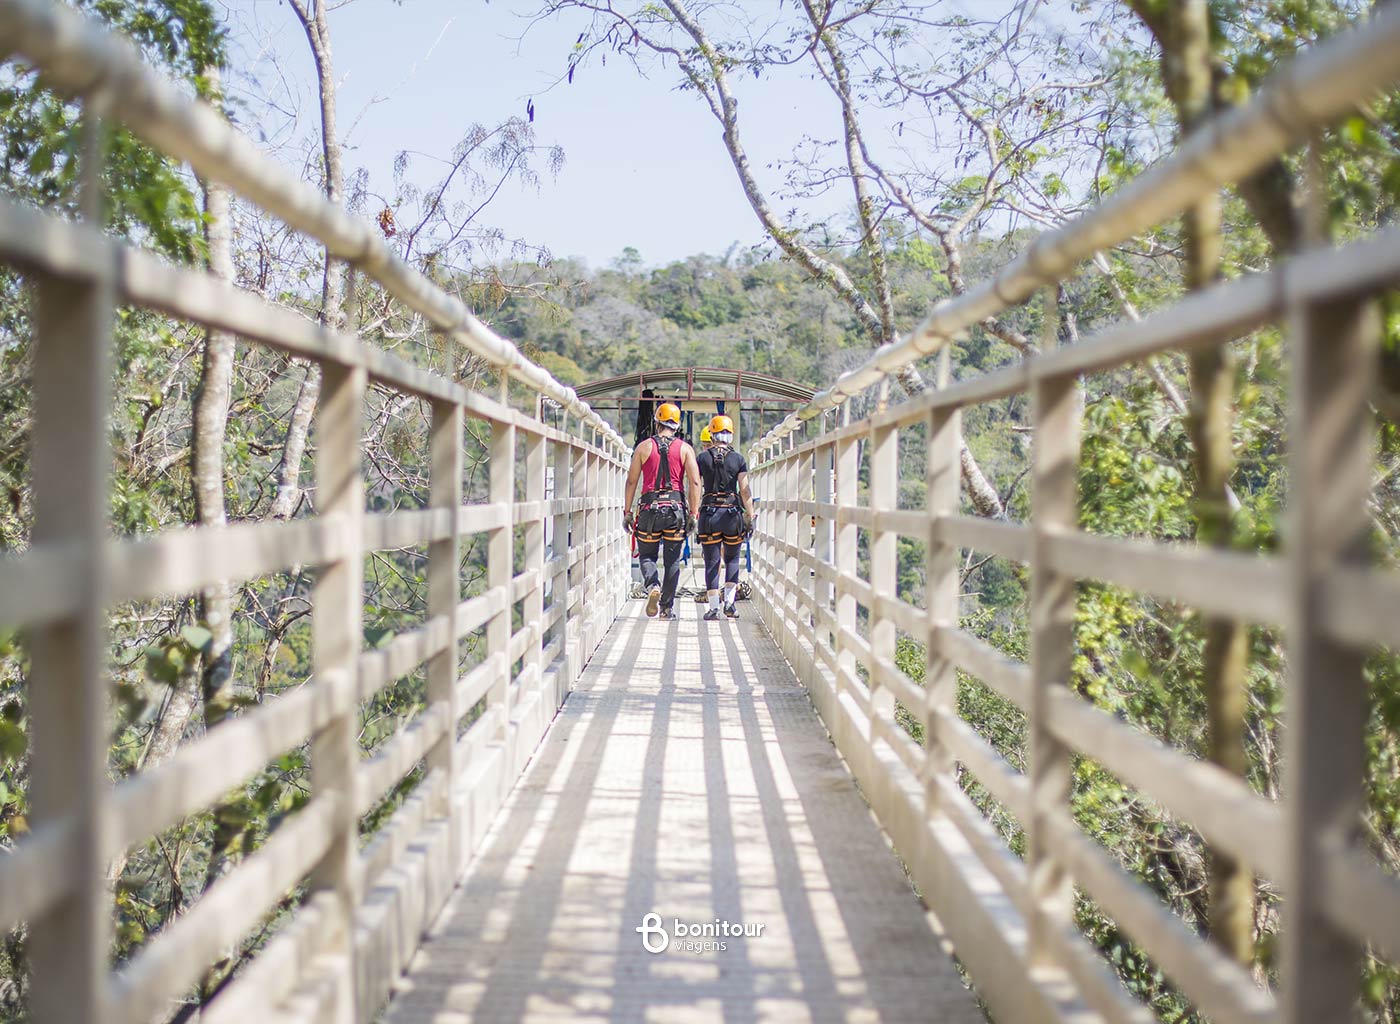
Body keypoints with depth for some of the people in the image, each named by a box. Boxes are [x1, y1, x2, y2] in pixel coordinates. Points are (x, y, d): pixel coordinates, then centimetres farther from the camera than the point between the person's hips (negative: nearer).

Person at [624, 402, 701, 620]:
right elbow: (694, 482, -3)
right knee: (672, 560, 9)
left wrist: (627, 511, 9)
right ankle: (666, 608, 9)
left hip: (650, 508, 0)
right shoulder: (685, 449, 4)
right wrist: (693, 514, -1)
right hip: (676, 508, 0)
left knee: (647, 555, 11)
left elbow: (631, 481, 4)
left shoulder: (643, 447, 4)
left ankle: (653, 586, -19)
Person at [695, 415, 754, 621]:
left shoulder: (702, 459, 2)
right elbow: (744, 490, -5)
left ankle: (714, 607, 1)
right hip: (732, 513, 0)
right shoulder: (738, 460, 0)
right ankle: (730, 601, 3)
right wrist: (750, 516, -2)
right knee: (732, 559, 17)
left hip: (709, 513, 0)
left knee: (712, 562, 5)